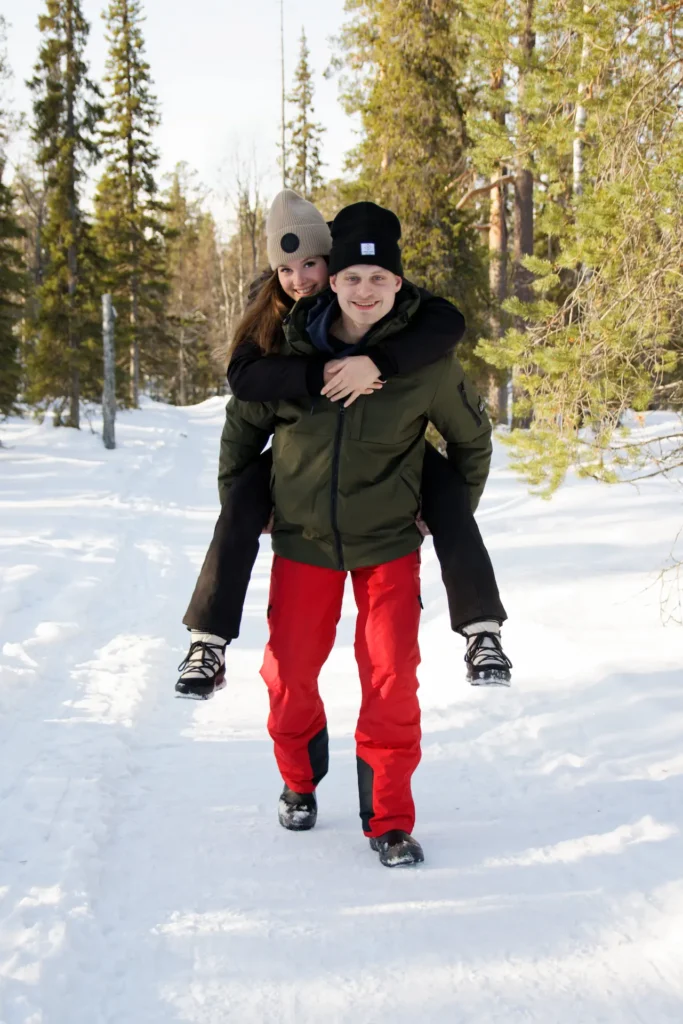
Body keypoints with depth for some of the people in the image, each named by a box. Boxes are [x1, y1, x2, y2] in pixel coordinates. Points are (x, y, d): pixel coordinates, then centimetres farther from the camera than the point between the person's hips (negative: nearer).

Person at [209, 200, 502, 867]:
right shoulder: (290, 349, -11)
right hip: (303, 540, 1)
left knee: (392, 680, -6)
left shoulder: (427, 357, -12)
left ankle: (389, 820, 12)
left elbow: (472, 438, 6)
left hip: (389, 543, -1)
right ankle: (300, 783, 38)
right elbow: (244, 424, 8)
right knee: (289, 674, 9)